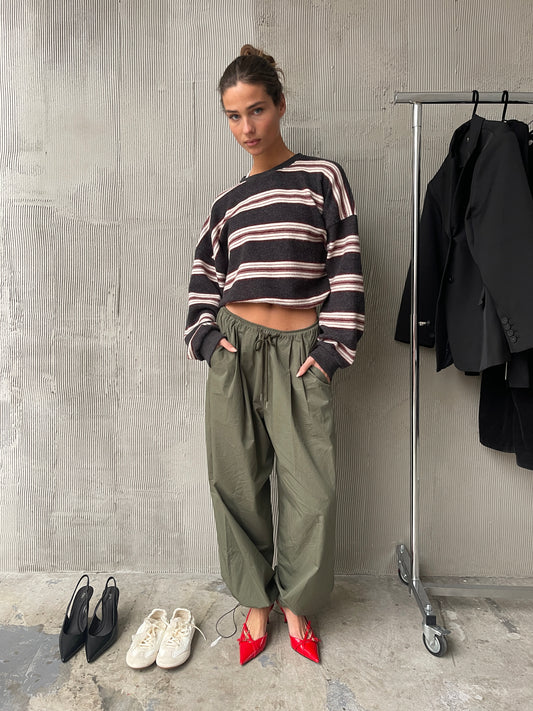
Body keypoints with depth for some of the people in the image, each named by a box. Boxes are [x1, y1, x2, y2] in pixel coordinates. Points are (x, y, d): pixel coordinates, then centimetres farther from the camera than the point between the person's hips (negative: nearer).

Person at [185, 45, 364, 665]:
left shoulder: (322, 177, 4)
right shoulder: (228, 203, 13)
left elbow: (345, 265, -1)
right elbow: (204, 276, 17)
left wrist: (333, 347, -6)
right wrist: (203, 335, 1)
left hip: (299, 352, -2)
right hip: (235, 348, 3)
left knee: (311, 490, -2)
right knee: (237, 481, 6)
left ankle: (295, 602, 25)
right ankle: (256, 602, 27)